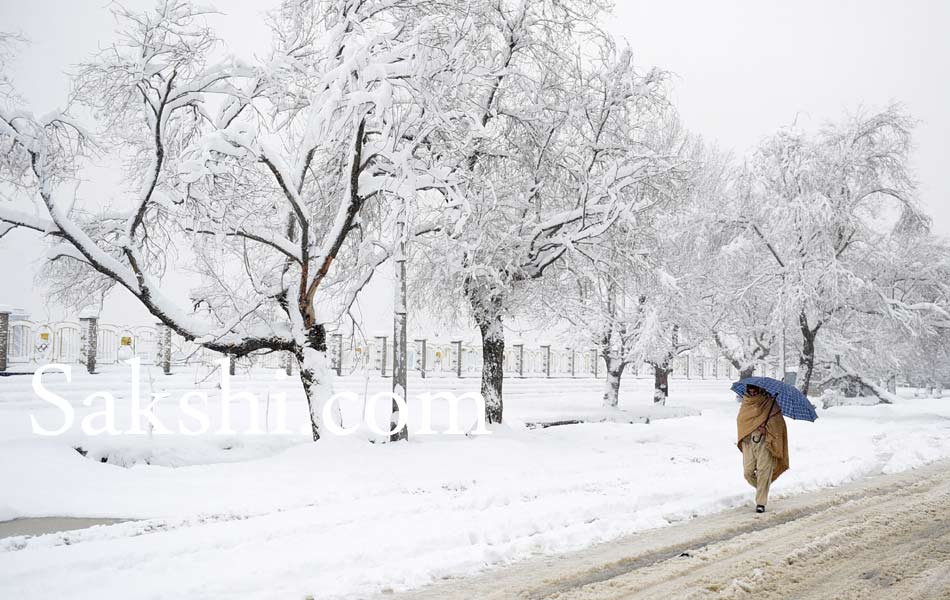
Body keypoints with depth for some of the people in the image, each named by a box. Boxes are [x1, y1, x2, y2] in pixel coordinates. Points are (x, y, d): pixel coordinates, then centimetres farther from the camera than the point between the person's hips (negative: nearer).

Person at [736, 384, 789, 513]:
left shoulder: (770, 402, 2)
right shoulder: (746, 403, 12)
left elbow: (777, 421, -2)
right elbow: (741, 420, 5)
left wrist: (767, 430, -18)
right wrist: (756, 427, -11)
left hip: (765, 442, -3)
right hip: (748, 441, 3)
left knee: (763, 472, -7)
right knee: (748, 472, -1)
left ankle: (761, 503, 0)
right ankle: (762, 488, 29)